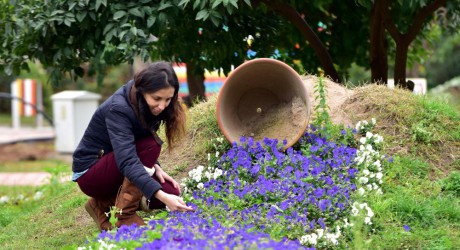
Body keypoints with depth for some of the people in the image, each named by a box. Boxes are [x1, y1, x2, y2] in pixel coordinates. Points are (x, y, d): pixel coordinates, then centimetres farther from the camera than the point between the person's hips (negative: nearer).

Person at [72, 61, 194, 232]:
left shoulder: (149, 106, -7)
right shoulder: (119, 109, -30)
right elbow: (127, 161, -42)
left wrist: (155, 167, -12)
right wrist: (161, 196, -53)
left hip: (117, 170, 8)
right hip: (90, 173, -8)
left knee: (171, 193, -11)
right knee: (149, 146, -28)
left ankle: (103, 204, 4)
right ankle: (124, 214, -20)